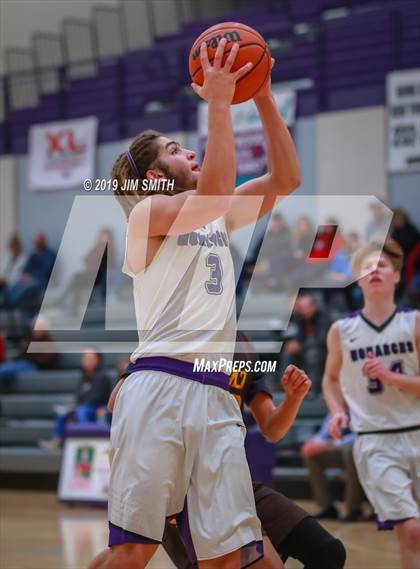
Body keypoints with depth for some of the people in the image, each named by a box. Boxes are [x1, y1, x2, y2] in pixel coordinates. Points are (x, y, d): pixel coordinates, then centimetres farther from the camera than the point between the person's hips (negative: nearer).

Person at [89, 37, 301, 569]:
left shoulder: (219, 219, 25)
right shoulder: (147, 213, 5)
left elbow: (285, 180, 17)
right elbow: (216, 190, -14)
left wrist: (264, 98, 9)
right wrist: (218, 101, -10)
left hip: (217, 394, 6)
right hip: (160, 384, -6)